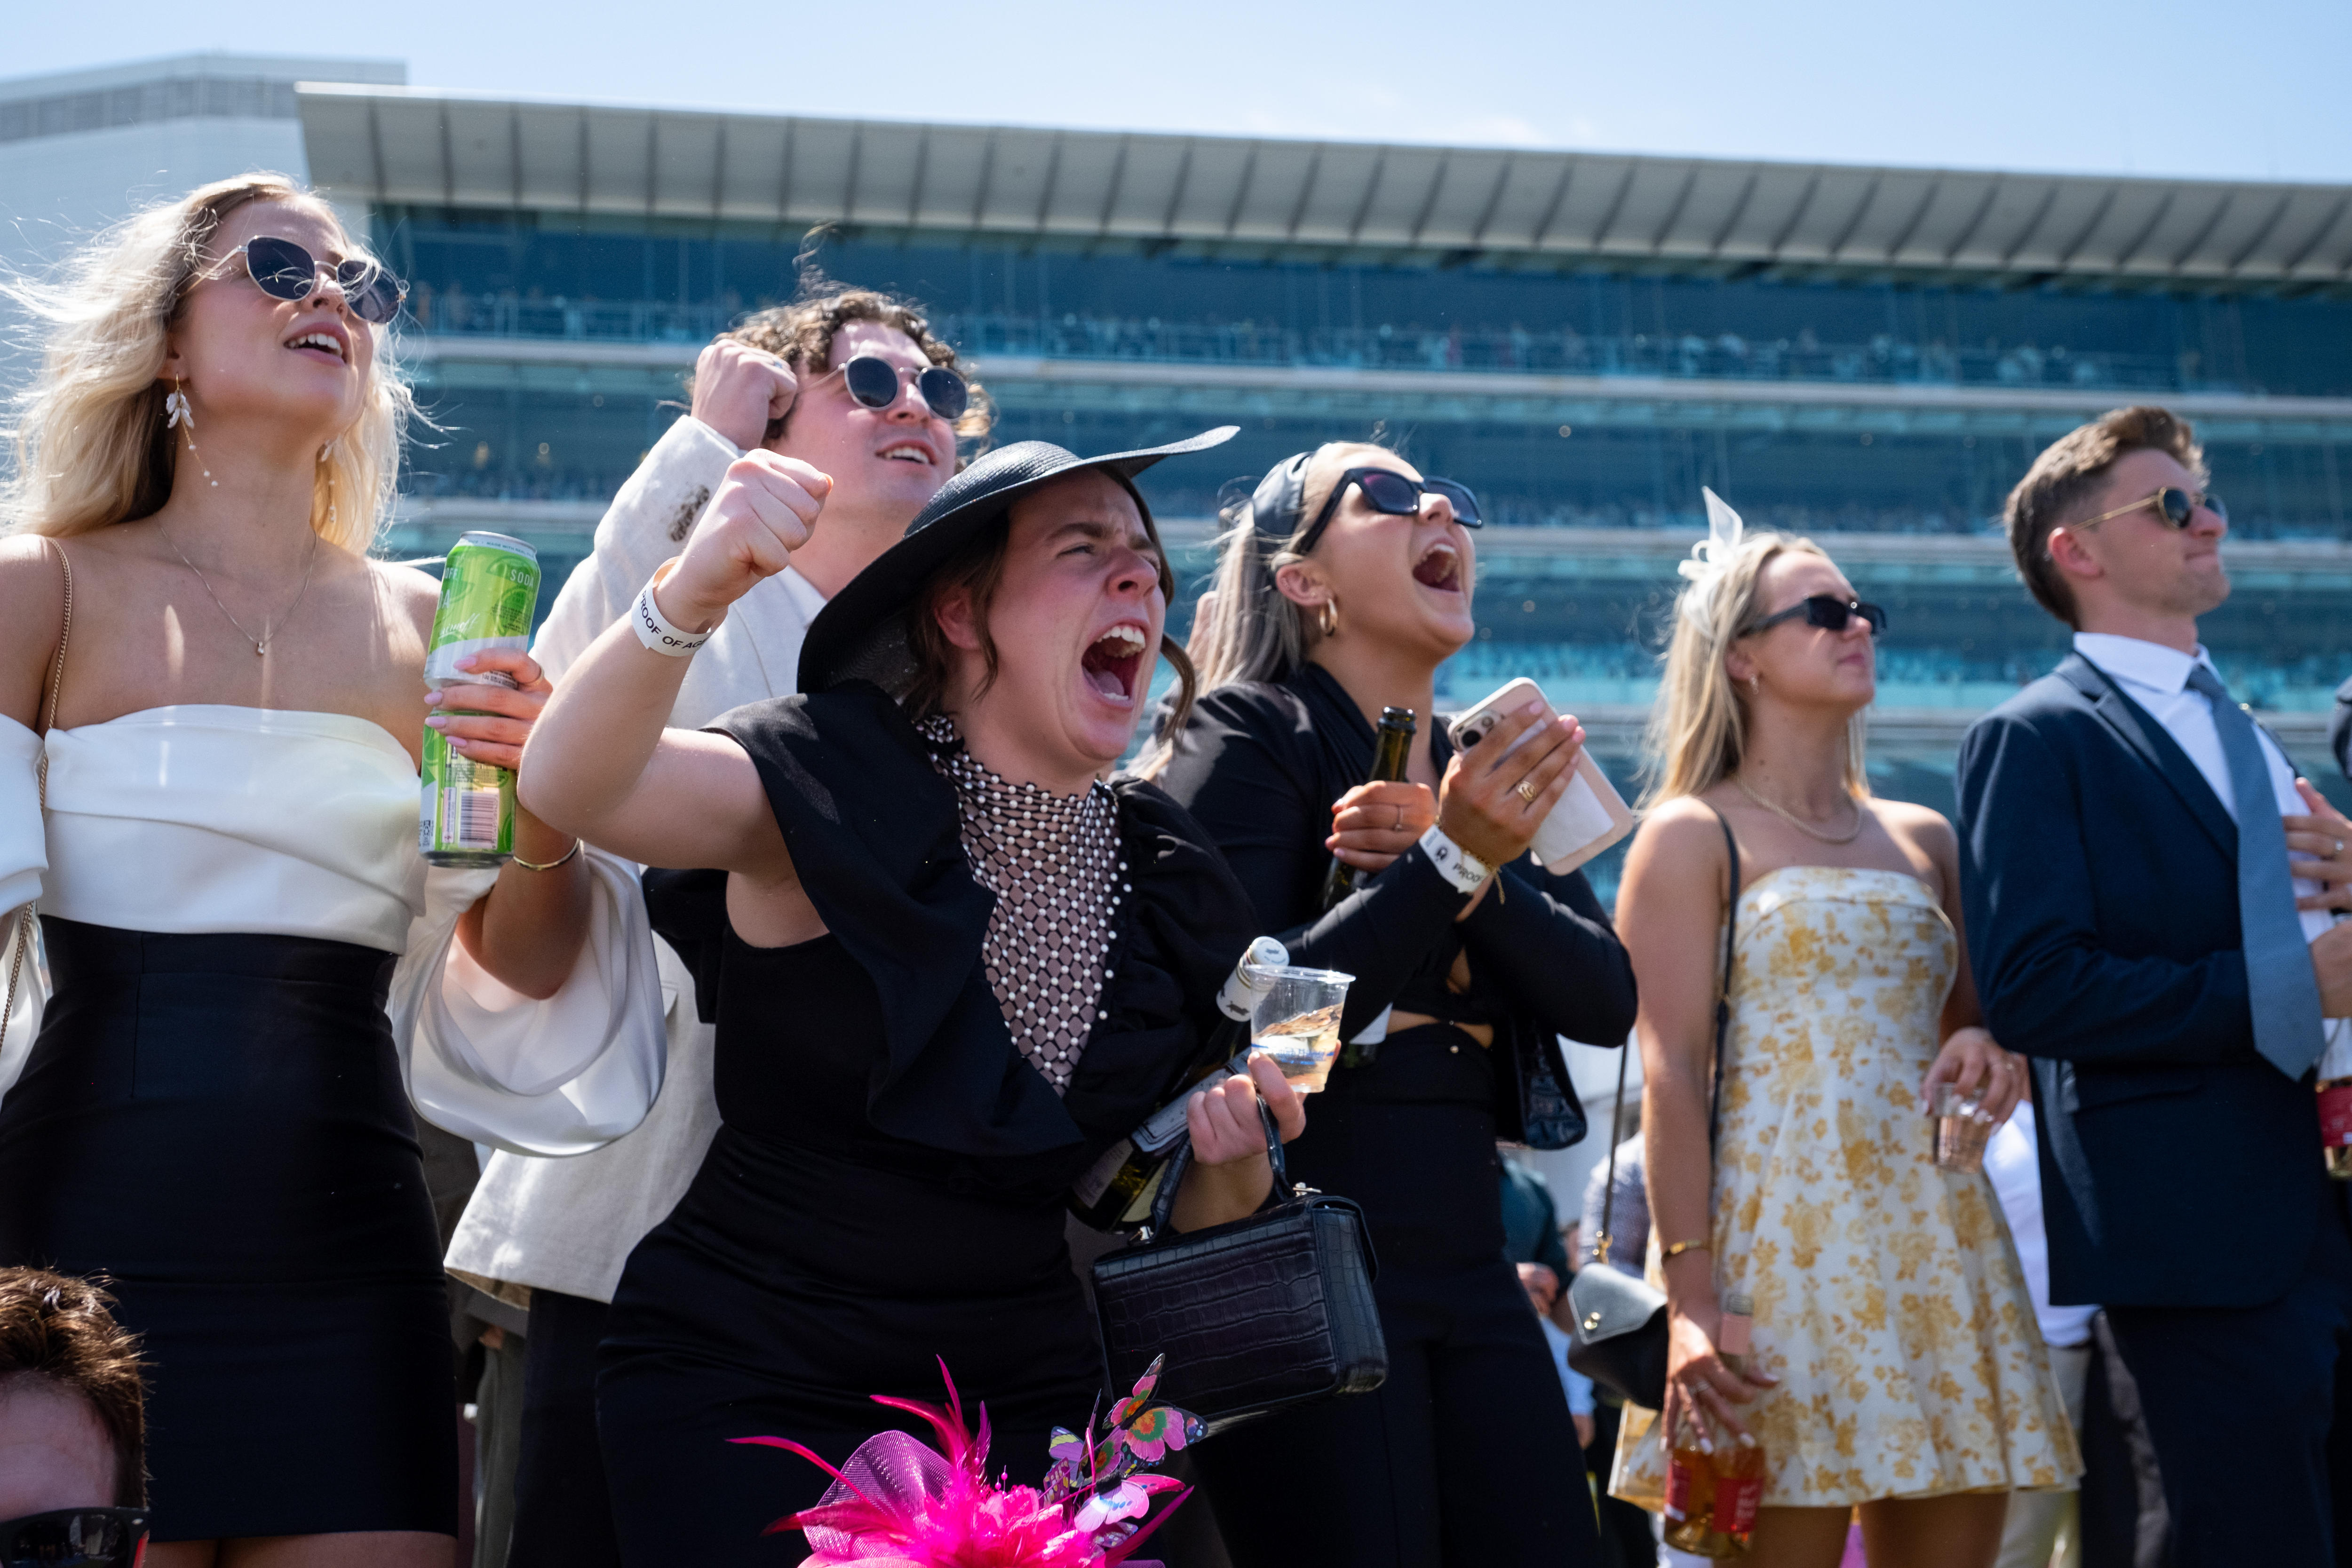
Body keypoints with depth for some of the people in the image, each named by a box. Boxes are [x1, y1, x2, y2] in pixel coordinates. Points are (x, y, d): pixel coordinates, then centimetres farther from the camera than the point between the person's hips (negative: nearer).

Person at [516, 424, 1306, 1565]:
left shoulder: (1167, 883, 2)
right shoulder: (844, 790, -12)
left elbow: (1190, 1215, 10)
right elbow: (568, 789, -30)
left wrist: (1234, 1158, -14)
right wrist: (690, 596, -48)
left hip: (1023, 1390, 4)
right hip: (747, 1382, -4)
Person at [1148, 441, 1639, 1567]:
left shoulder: (1486, 767, 17)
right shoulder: (1249, 737, -4)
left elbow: (1606, 999, 4)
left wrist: (1466, 858, -11)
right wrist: (1450, 861, -21)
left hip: (1469, 1267, 7)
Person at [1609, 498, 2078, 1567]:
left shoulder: (1924, 840, 18)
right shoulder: (1694, 836, 2)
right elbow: (1670, 1078, -6)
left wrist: (1989, 1057, 0)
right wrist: (1690, 1296, -16)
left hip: (1935, 1231, 6)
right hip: (1783, 1234, -5)